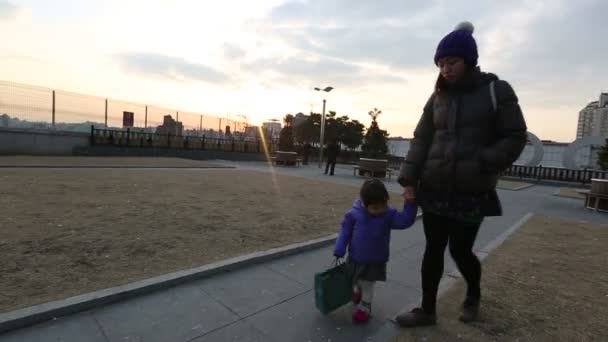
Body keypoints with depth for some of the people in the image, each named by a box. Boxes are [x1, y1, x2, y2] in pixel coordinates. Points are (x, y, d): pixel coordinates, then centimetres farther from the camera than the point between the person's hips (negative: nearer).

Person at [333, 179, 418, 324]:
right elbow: (345, 231, -10)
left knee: (367, 284, 10)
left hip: (376, 260, -2)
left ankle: (364, 307, 34)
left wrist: (410, 204, -35)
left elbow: (405, 221, -24)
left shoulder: (388, 215, -14)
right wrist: (339, 250, -14)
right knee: (355, 281, 25)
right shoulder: (354, 214, -17)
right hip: (355, 258, 2)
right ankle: (357, 291, 58)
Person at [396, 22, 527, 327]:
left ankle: (473, 296, 37)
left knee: (460, 250, 5)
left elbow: (515, 138, -3)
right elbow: (421, 140, 4)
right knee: (433, 250, 7)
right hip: (434, 189, 3)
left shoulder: (496, 91, -1)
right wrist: (409, 179, -6)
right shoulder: (437, 98, 9)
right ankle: (427, 311, 23)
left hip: (471, 193, -3)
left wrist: (480, 166, -17)